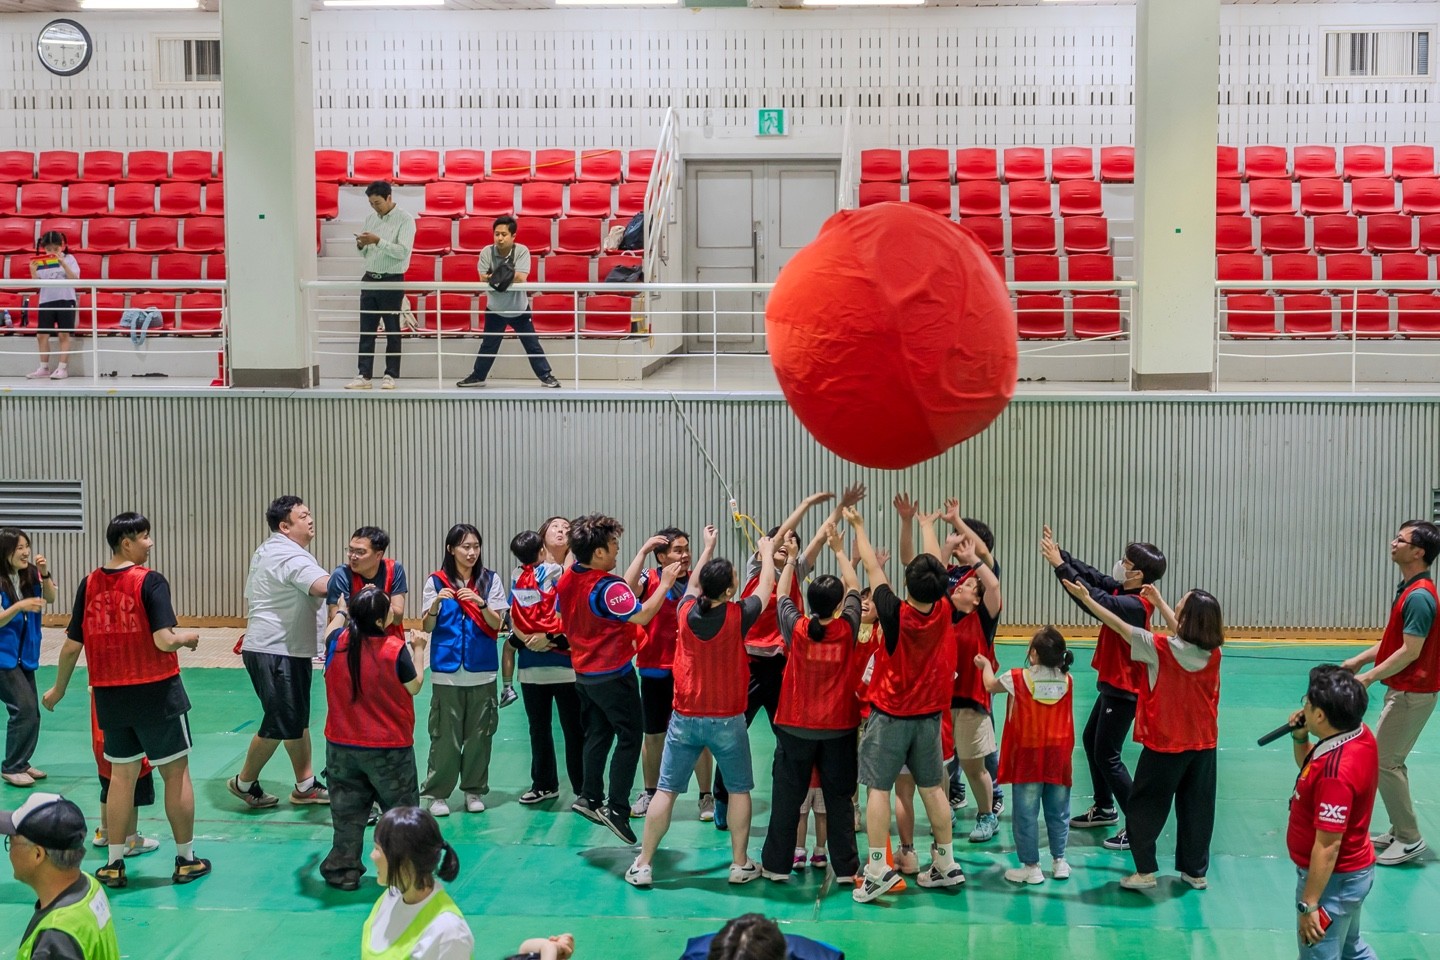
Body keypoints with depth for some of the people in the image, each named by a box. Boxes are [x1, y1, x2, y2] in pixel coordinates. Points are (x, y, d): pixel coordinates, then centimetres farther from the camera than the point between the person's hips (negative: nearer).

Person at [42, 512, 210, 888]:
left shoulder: (89, 584, 2)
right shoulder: (151, 582, -14)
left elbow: (72, 645, 5)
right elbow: (164, 641, -22)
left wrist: (58, 689, 19)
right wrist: (189, 638, 0)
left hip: (110, 696, 5)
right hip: (155, 692, -5)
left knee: (121, 775, 15)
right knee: (176, 772, 9)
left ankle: (114, 864, 19)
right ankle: (186, 860, 16)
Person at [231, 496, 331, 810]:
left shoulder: (265, 552, 15)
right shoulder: (291, 557, -20)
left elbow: (250, 597, 24)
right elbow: (327, 586, -36)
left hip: (289, 651, 11)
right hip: (276, 652, -11)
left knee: (298, 719, 15)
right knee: (279, 724, -3)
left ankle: (305, 785, 21)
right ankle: (245, 782, 14)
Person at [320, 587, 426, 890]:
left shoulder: (338, 643, -7)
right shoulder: (395, 649, -19)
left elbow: (331, 629, 19)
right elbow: (414, 686, -4)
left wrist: (345, 610, 38)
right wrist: (418, 649, 9)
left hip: (342, 747, 4)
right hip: (389, 748, -3)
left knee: (347, 813, 14)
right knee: (400, 810, 10)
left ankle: (343, 870, 20)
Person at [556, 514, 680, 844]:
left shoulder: (566, 579, 1)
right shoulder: (608, 587, -24)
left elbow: (564, 617, 15)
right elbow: (642, 615, -27)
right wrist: (665, 584, -18)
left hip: (583, 671, 8)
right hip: (613, 674, -8)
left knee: (598, 735, 20)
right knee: (629, 737, 0)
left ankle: (589, 797, 22)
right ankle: (617, 809, -3)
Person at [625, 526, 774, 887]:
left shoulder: (688, 611, -6)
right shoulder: (738, 615, -13)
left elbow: (693, 583, 18)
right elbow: (767, 586, 6)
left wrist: (708, 547, 32)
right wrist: (767, 553, 25)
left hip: (685, 718, 2)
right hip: (727, 719, -2)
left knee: (666, 790, 6)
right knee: (739, 789, 13)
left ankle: (643, 865, 8)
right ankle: (740, 864, 16)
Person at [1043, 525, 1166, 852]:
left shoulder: (1134, 605, -26)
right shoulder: (1125, 593, 0)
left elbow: (1093, 600, -36)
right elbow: (1093, 577, 4)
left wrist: (1060, 565, -32)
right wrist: (1060, 554, -4)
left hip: (1123, 690, -10)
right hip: (1113, 685, 10)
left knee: (1107, 756, -5)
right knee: (1091, 740, 22)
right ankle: (1105, 808, 36)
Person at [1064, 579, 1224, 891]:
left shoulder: (1162, 649, -21)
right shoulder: (1212, 652, -7)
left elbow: (1120, 625, -14)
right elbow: (1182, 633, 13)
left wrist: (1086, 598, -5)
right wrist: (1159, 602, 23)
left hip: (1165, 744, -5)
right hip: (1203, 744, 5)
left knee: (1145, 808, 8)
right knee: (1197, 809, 14)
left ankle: (1145, 871, 9)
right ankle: (1196, 871, 23)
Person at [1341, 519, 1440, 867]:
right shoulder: (1409, 590, 9)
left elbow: (1410, 652, -24)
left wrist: (1369, 677, -18)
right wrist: (1359, 659, 14)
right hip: (1403, 690, 10)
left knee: (1385, 762, -4)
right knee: (1390, 760, 16)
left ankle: (1409, 839, 4)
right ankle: (1400, 831, 24)